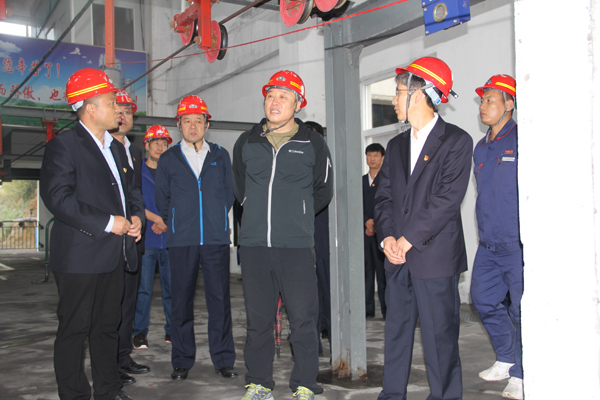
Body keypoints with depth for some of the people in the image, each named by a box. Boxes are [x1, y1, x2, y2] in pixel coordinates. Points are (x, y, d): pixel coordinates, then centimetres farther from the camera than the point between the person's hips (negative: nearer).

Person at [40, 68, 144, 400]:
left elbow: (131, 188, 25)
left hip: (113, 257, 8)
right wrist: (108, 222, -19)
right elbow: (58, 198, -19)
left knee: (108, 325, 16)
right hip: (79, 257, -8)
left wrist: (136, 217, 4)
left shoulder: (116, 147, 18)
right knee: (74, 329, 2)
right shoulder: (63, 146, -9)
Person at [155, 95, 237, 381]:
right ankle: (182, 362, 16)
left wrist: (217, 220, 11)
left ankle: (223, 360, 12)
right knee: (181, 301, 4)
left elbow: (230, 192, 14)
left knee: (220, 299, 2)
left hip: (216, 239, 0)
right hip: (181, 241, 0)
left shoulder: (220, 156, 10)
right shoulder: (168, 159, 8)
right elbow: (161, 199, 12)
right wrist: (176, 225, 12)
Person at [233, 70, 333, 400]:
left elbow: (323, 191, 14)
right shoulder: (246, 143, 10)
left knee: (303, 318, 0)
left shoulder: (313, 144, 3)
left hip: (297, 246, -2)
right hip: (253, 244, 3)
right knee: (257, 317, 9)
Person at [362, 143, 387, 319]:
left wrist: (377, 225, -10)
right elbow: (358, 205, 10)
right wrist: (367, 221, -7)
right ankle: (368, 307, 10)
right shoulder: (361, 180, 16)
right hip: (365, 232, 4)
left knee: (383, 270, -6)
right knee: (366, 269, 4)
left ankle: (387, 309, -1)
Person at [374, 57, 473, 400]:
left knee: (440, 335, 0)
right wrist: (387, 237, -4)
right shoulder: (396, 145, 17)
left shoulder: (457, 141, -4)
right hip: (398, 256, 6)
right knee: (396, 330, 11)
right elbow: (384, 195, 12)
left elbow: (448, 199, -12)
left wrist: (408, 240, -14)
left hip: (435, 256, -6)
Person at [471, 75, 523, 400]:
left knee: (521, 309, 0)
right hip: (488, 246, 7)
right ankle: (507, 360, 30)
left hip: (518, 245, -7)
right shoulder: (480, 148, 14)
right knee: (483, 299, 11)